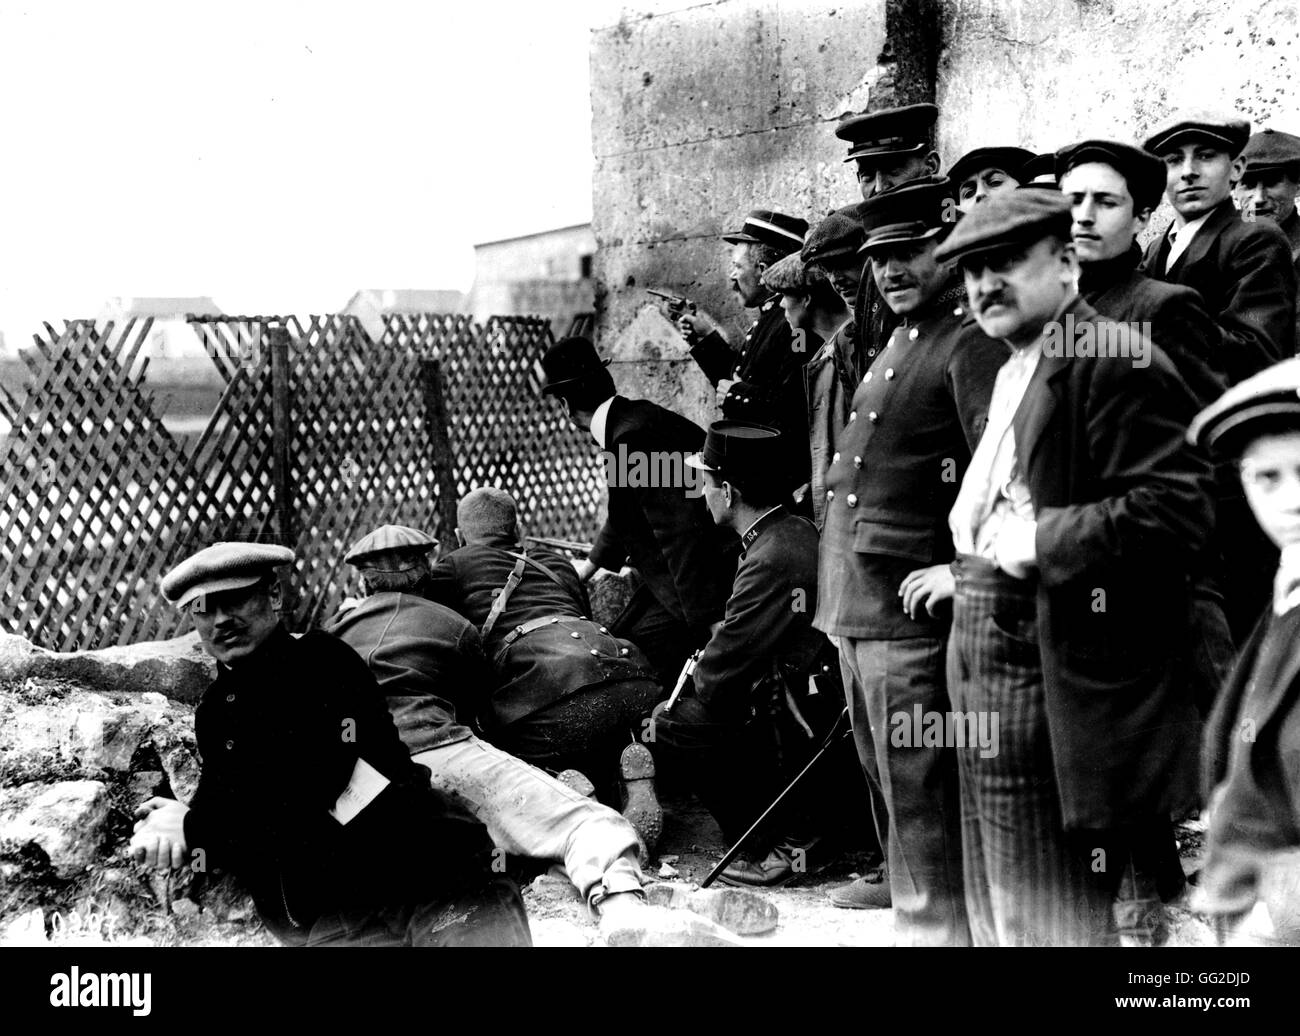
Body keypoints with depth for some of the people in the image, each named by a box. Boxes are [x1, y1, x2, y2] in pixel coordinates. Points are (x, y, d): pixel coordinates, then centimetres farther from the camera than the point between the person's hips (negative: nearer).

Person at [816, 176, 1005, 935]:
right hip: (857, 601, 10)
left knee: (919, 786, -2)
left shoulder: (972, 339, -14)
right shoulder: (904, 334, 15)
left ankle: (935, 920, 8)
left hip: (910, 608, -10)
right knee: (886, 773, 23)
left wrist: (965, 568, -21)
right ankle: (904, 875, 40)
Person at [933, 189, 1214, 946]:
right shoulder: (1013, 372, 18)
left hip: (1063, 680, -10)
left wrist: (1039, 541, -20)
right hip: (990, 666, 10)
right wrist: (971, 551, 9)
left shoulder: (1117, 361, -13)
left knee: (1053, 917, 0)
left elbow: (1178, 508, -23)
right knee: (1001, 910, 18)